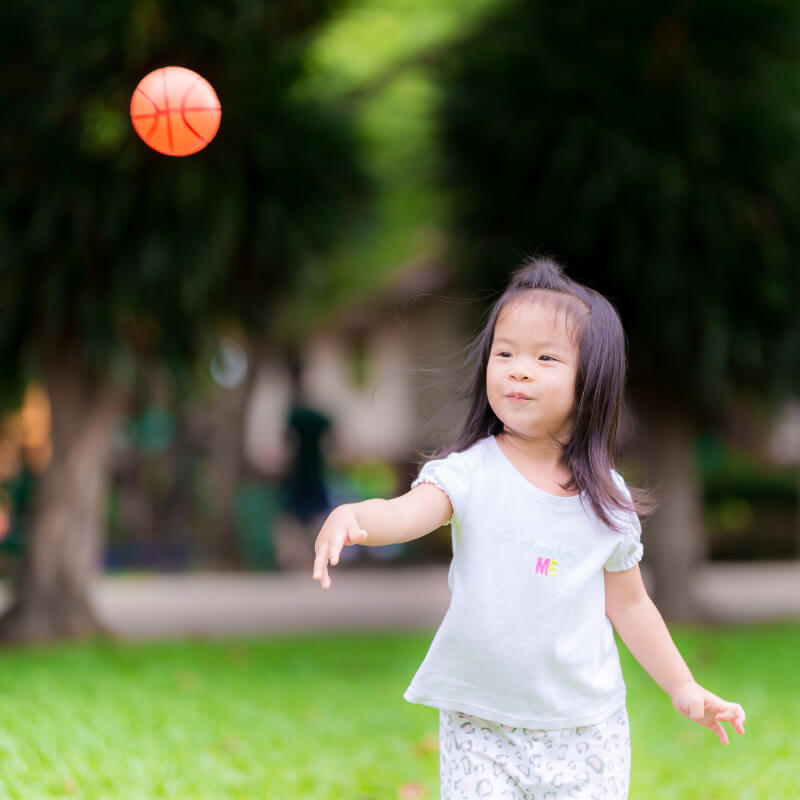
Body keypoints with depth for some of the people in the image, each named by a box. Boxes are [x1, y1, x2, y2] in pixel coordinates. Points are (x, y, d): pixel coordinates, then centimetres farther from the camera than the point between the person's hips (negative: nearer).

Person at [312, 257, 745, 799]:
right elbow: (406, 513, -25)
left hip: (586, 731, 2)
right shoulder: (469, 474, -7)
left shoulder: (608, 498, 1)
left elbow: (628, 604, 12)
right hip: (480, 728, -2)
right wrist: (351, 517, -46)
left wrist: (684, 687, 14)